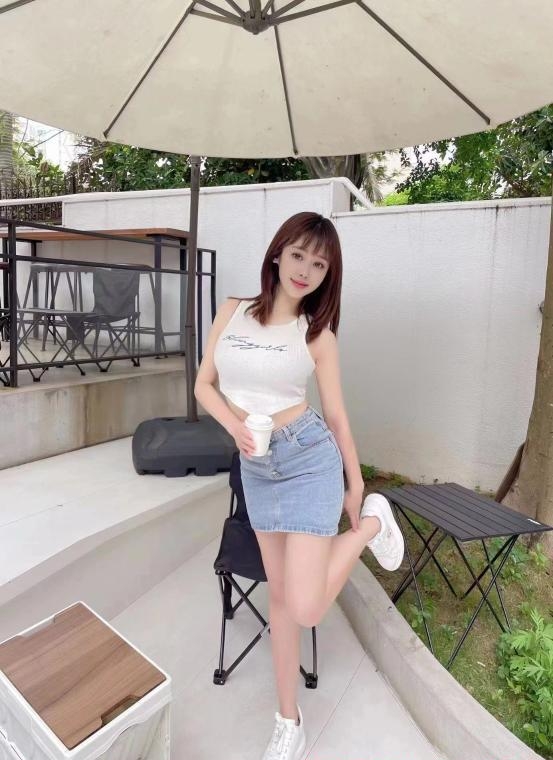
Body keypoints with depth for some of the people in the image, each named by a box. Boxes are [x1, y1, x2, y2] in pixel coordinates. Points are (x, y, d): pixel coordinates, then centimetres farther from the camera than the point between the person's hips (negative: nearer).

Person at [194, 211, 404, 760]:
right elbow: (204, 384, 5)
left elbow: (335, 415, 1)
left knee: (304, 607, -8)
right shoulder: (232, 312, 3)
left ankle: (369, 523, 18)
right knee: (279, 593, 14)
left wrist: (356, 485, 7)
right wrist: (234, 424, -15)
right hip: (255, 468, 3)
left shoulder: (317, 333, -4)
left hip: (308, 457, -3)